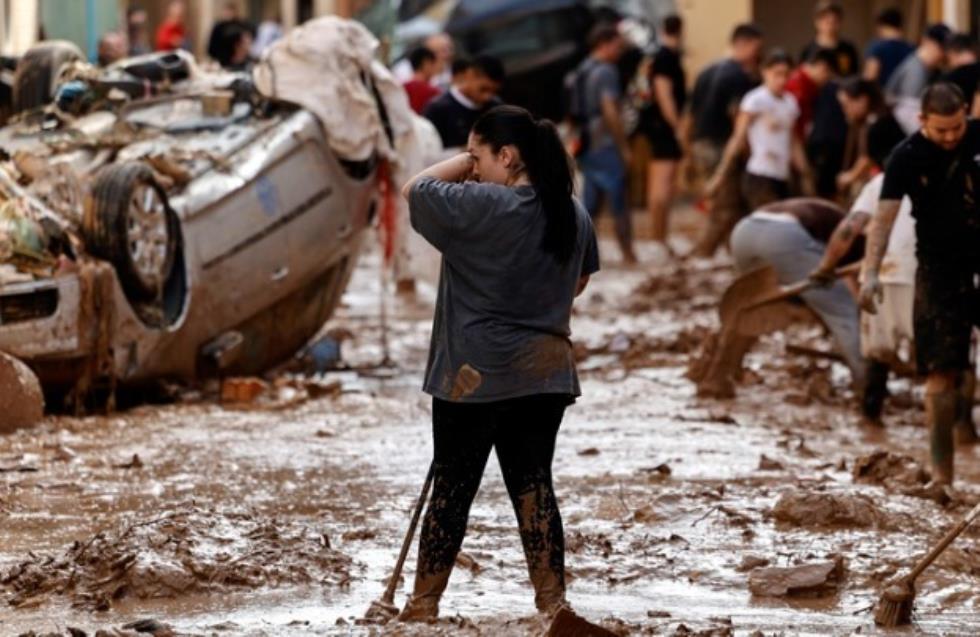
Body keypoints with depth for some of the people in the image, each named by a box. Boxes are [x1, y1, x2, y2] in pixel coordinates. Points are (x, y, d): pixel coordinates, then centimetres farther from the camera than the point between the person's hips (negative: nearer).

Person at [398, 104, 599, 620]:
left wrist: (466, 162, 2)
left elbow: (414, 190, -6)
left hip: (476, 375, -6)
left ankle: (423, 604, 9)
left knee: (452, 487, 2)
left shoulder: (480, 207, -17)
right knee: (533, 482, 10)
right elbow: (578, 282, 19)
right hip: (547, 370, 6)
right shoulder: (573, 214, 6)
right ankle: (552, 598, 7)